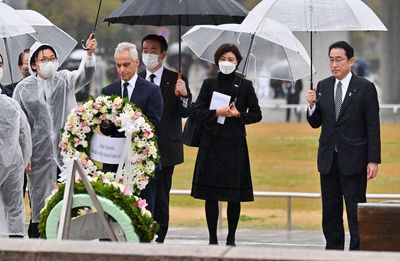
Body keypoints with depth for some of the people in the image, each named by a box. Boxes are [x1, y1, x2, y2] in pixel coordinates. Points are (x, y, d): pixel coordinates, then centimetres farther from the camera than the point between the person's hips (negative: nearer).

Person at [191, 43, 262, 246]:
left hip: (235, 144, -1)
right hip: (211, 143, 1)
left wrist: (238, 115, -11)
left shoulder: (245, 85, 4)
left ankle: (231, 238, 7)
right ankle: (212, 238, 6)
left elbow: (256, 114, 6)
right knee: (210, 194, -1)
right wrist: (217, 113, -14)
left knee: (234, 195, -1)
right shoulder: (209, 84, 7)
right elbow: (197, 111, 2)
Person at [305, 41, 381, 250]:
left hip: (353, 160, -5)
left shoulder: (365, 88, -4)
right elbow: (315, 123, 12)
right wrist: (312, 105, -9)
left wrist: (373, 160, -11)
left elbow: (373, 128, -5)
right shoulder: (323, 87, 9)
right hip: (328, 160, 5)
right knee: (330, 213, 8)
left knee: (356, 212, -5)